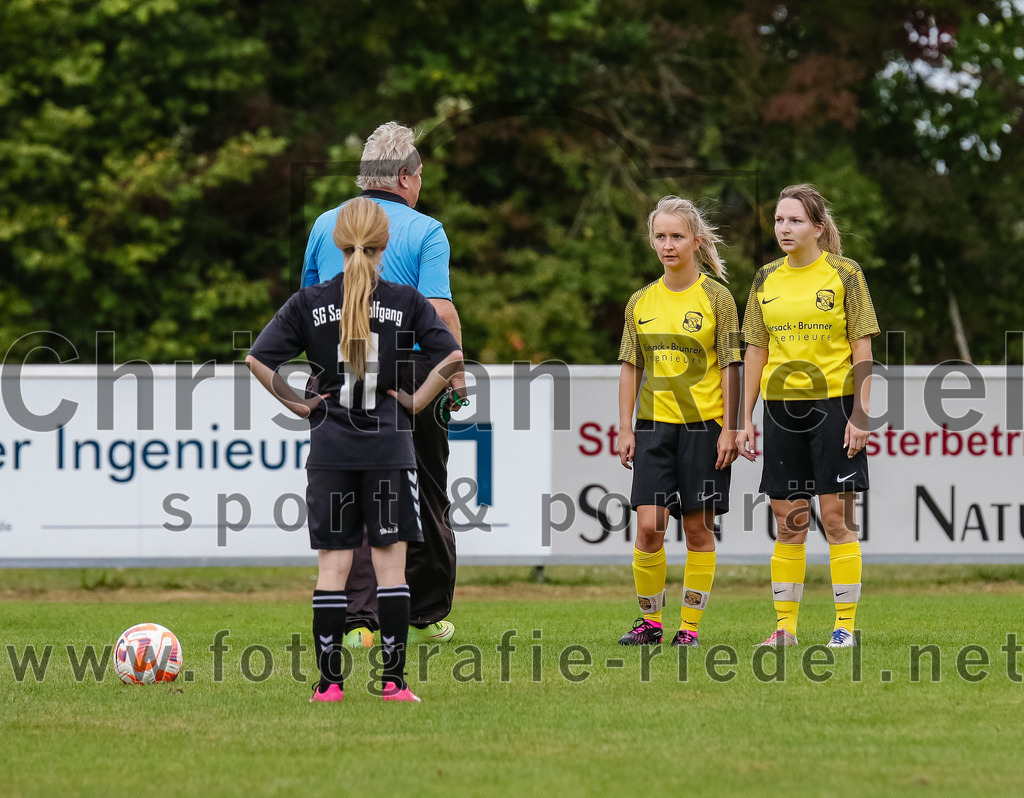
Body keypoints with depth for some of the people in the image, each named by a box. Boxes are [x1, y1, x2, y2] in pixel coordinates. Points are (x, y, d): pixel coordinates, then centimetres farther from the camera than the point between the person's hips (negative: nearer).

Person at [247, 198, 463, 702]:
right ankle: (394, 680, 0)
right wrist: (417, 401, -1)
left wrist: (296, 404, 2)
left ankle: (329, 682, 2)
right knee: (391, 562, 3)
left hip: (330, 447, 1)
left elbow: (257, 360, -6)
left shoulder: (310, 303, -1)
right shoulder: (407, 302, -3)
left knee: (332, 564, 4)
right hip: (389, 448, -1)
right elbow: (453, 357, -10)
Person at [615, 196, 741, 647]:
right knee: (649, 525, -7)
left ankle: (690, 626, 7)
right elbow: (631, 368, 12)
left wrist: (729, 428, -8)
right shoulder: (641, 302, 9)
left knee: (698, 528, 1)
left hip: (703, 424, -3)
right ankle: (650, 622, 5)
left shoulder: (716, 297, -1)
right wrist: (625, 429, 5)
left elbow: (730, 367, -2)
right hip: (654, 424, 3)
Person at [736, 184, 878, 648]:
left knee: (836, 515, -4)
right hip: (781, 404, 4)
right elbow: (755, 352, 13)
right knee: (788, 522, 5)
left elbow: (862, 350, -3)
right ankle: (785, 626, 9)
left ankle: (845, 624, 1)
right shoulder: (766, 279, 10)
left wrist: (860, 415, -11)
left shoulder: (845, 274, -2)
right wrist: (745, 419, 9)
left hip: (833, 401, -4)